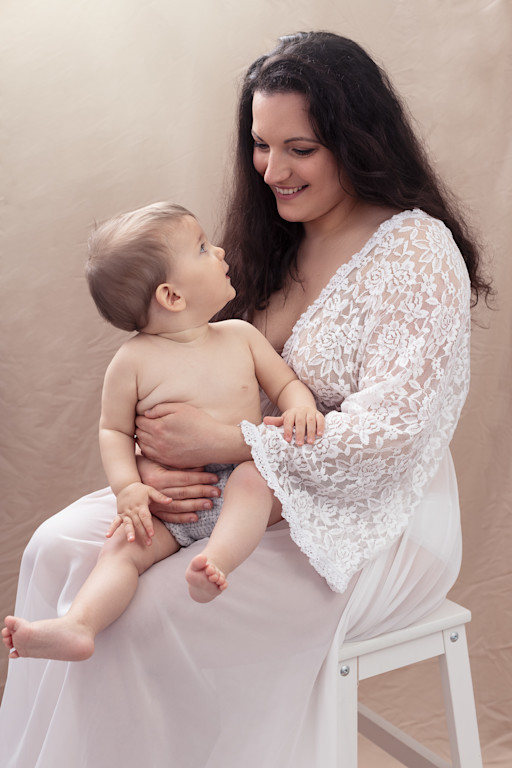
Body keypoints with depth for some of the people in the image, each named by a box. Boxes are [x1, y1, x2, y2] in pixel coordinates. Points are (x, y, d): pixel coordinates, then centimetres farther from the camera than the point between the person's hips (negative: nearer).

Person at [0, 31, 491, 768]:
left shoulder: (417, 253, -15)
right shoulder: (278, 236, 8)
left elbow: (389, 436, -23)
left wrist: (218, 441, -23)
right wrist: (155, 458, -14)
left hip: (372, 524, -7)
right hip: (260, 493, 7)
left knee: (153, 611, -25)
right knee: (61, 549, -8)